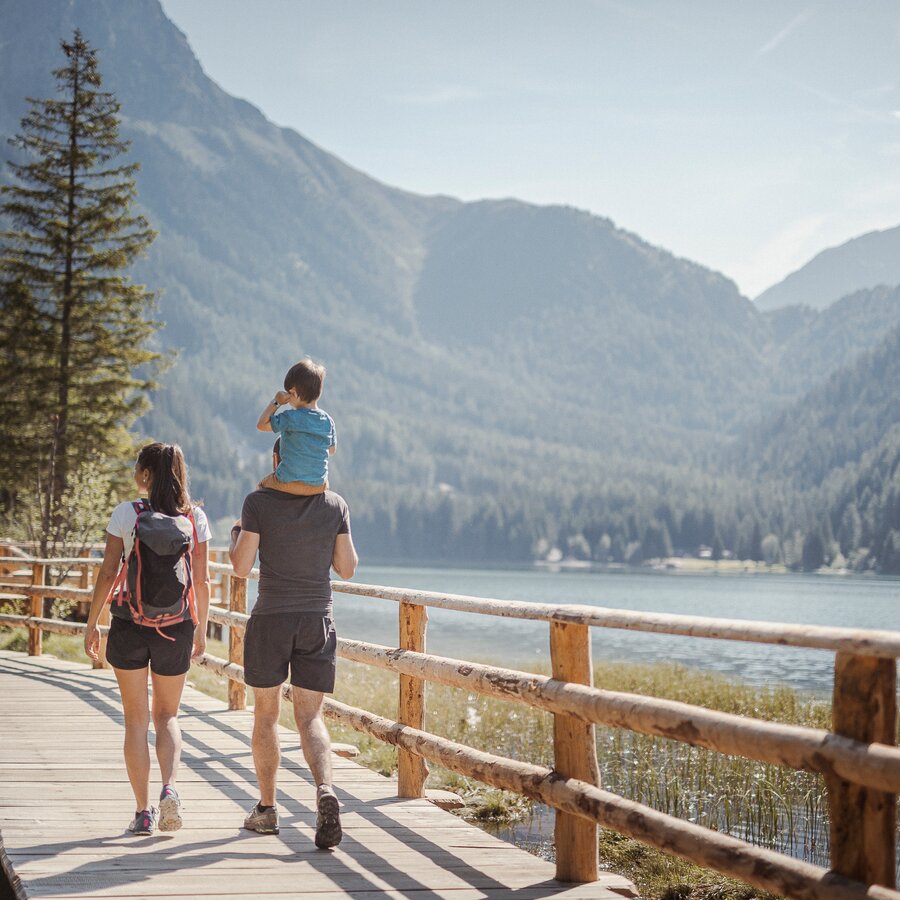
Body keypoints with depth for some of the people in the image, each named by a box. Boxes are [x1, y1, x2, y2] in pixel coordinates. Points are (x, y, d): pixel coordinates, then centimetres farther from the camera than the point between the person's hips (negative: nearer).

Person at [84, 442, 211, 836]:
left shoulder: (126, 514, -6)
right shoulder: (195, 518, -1)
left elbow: (107, 574, -5)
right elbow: (202, 582, 2)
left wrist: (91, 624, 5)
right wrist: (201, 629, 13)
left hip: (129, 623, -2)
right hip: (176, 626, 2)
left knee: (136, 719, 9)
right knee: (167, 715, 16)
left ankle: (143, 812, 8)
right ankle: (169, 787, -8)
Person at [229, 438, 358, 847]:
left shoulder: (259, 502, -7)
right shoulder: (335, 505, 2)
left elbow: (241, 567, -8)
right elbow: (347, 568, 4)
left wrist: (235, 536, 12)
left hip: (270, 620, -2)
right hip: (318, 620, 2)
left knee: (266, 714, 14)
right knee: (309, 717, 5)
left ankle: (266, 808, 19)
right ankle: (325, 788, -22)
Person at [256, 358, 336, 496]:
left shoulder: (290, 417, -18)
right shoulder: (328, 421, -3)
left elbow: (261, 424, -9)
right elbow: (332, 449, 11)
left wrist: (275, 402, -4)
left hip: (289, 484, -4)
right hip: (319, 487, 4)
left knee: (263, 484, 26)